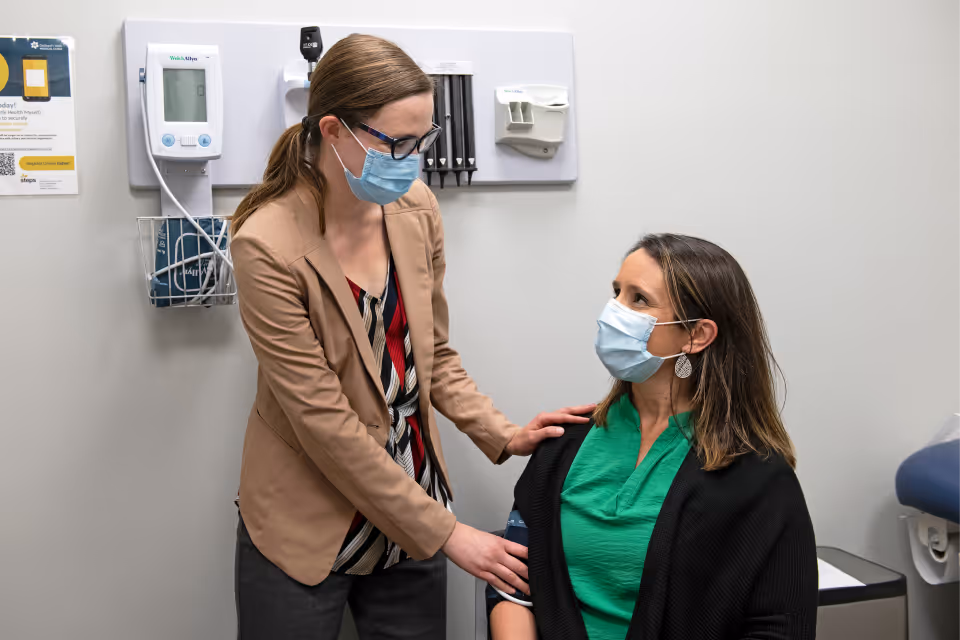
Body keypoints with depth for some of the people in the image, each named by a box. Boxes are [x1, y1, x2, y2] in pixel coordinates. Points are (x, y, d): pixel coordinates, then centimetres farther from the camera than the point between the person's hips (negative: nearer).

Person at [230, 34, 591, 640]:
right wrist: (444, 532, -17)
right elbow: (324, 420, -21)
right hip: (307, 537, -5)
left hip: (409, 521, 5)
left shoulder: (415, 208, -3)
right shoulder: (268, 247, -21)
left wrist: (503, 435, -8)